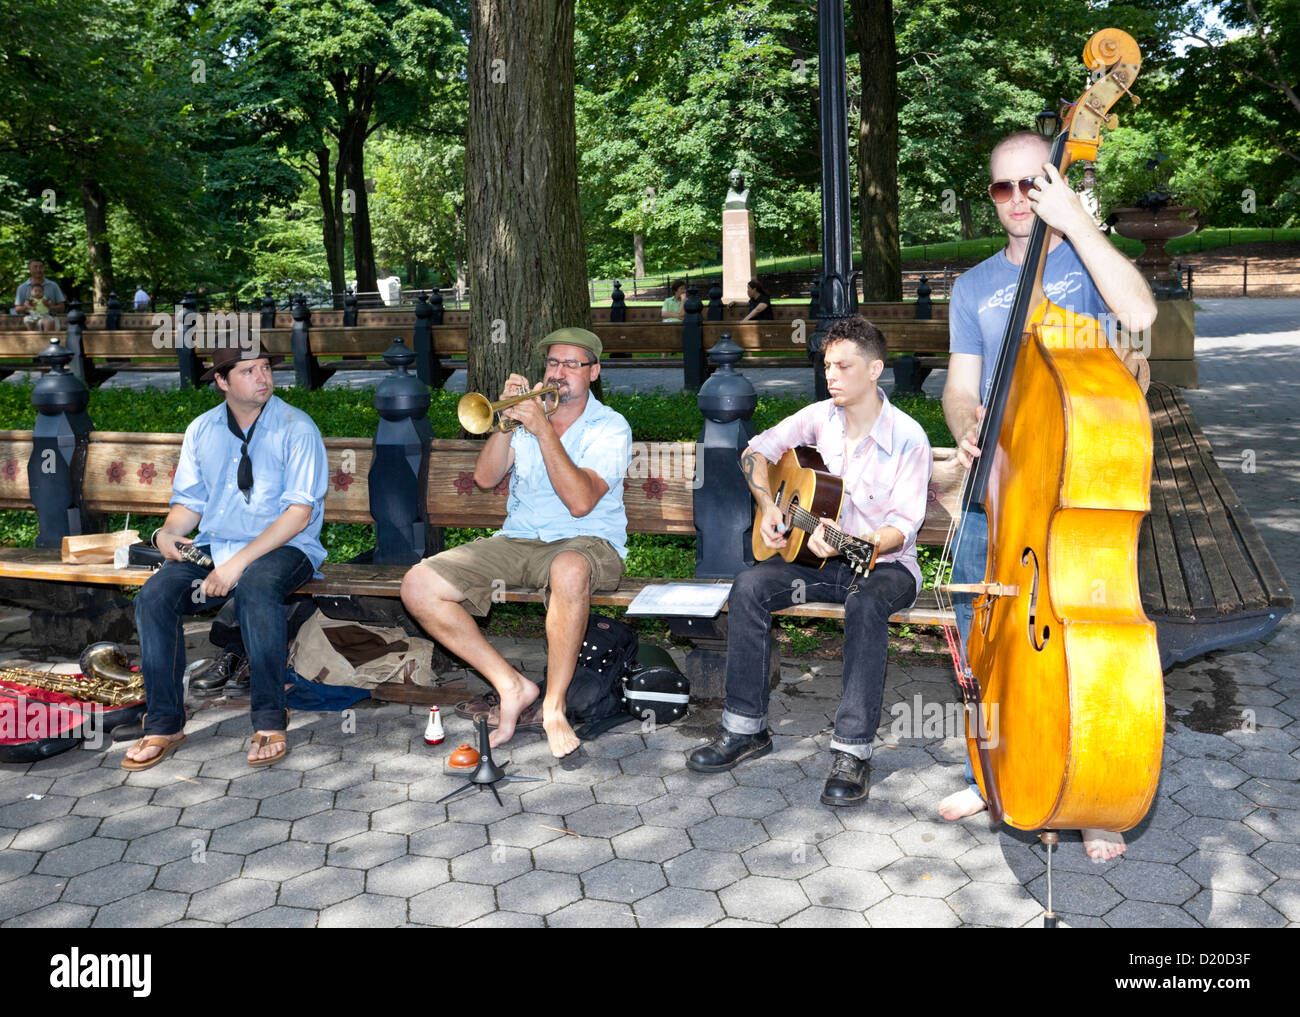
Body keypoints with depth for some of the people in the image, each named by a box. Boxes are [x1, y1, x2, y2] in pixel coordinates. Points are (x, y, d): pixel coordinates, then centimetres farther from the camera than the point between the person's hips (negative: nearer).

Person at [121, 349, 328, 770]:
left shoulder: (296, 428, -5)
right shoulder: (201, 431, 11)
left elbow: (299, 513, -13)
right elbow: (189, 501, 15)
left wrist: (238, 562, -21)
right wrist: (167, 533, -10)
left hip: (282, 547, -4)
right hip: (212, 546, 5)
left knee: (255, 585, -38)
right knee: (154, 595, -21)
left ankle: (269, 722, -27)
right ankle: (163, 723, -9)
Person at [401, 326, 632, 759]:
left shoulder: (610, 427, 0)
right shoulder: (529, 410, 16)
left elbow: (580, 501, -17)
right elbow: (485, 478, 4)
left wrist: (542, 428, -17)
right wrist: (506, 420, -8)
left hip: (586, 542, -5)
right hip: (516, 541, 5)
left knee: (569, 570, -44)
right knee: (417, 586, -15)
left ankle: (554, 705, -25)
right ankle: (512, 686, -10)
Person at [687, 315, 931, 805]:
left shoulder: (908, 438, -14)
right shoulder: (821, 417, 1)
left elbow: (903, 526, -18)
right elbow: (757, 450, 12)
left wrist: (855, 544, -36)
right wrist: (767, 506, -4)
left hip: (885, 563, -5)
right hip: (821, 556, 5)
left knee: (865, 603, -40)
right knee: (749, 586, -21)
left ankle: (852, 751, -34)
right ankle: (746, 728, -13)